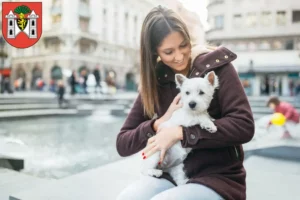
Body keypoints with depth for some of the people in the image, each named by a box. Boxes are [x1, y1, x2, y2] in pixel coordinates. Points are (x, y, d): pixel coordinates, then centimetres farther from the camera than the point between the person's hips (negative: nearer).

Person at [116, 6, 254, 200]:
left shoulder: (216, 66, -7)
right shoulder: (155, 81, 2)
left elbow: (244, 126, -17)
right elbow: (122, 144, 2)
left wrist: (179, 132, -19)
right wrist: (159, 124, -15)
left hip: (218, 177, -3)